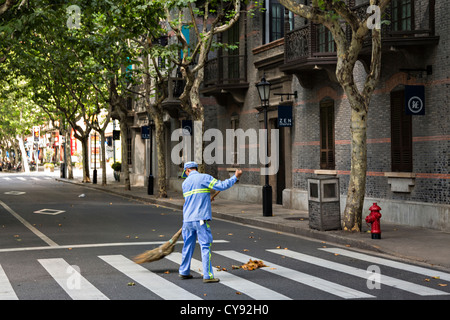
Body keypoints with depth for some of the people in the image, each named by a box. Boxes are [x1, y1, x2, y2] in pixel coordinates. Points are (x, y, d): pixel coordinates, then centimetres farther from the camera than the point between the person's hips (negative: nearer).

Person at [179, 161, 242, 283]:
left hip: (187, 219, 6)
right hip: (201, 219, -6)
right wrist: (235, 177, 0)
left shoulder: (185, 183, 15)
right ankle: (207, 276, -7)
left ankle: (184, 272, 25)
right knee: (205, 247, -4)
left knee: (188, 245, 17)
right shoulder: (204, 178, -4)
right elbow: (221, 186, -10)